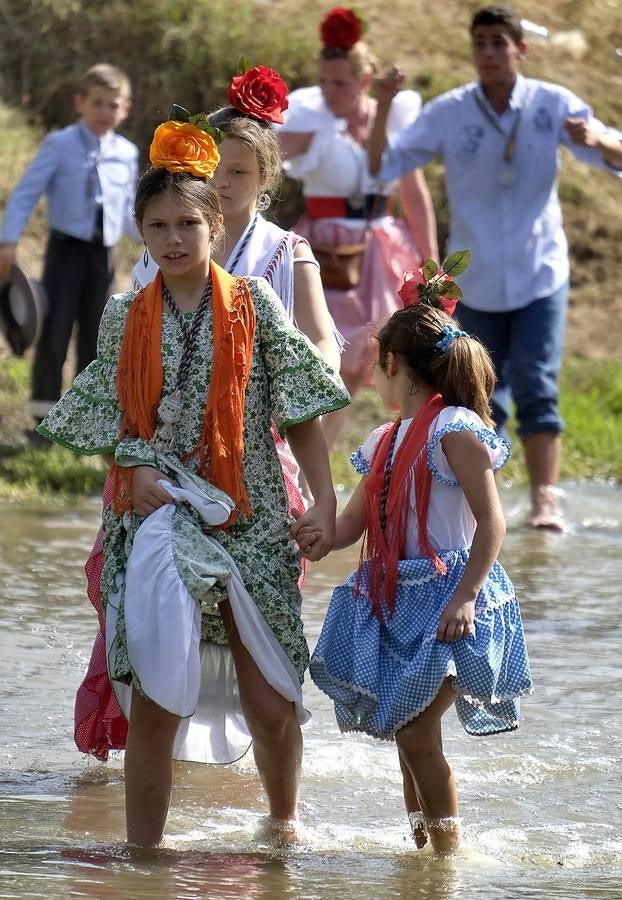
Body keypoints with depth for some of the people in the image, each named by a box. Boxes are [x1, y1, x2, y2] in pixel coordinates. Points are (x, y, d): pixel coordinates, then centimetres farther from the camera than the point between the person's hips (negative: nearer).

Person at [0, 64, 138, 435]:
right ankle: (45, 414, 1)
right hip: (67, 247, -4)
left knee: (94, 336, 9)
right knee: (54, 332, -6)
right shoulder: (60, 146, -6)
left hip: (103, 252, 4)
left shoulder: (126, 154, 8)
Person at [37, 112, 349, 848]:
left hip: (251, 523, -1)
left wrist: (325, 501, -10)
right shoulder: (124, 318, 4)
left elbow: (301, 416, -1)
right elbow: (110, 425, 9)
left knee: (271, 701, 3)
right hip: (156, 522, 1)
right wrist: (139, 469, -10)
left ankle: (284, 820, 30)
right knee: (154, 698, -1)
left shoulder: (253, 306, -1)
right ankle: (143, 849, 8)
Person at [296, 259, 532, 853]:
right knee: (407, 734, 10)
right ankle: (422, 845, 19)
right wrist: (311, 537, -6)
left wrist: (466, 596, -23)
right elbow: (352, 524, 14)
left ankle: (449, 846, -4)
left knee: (416, 732, -12)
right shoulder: (387, 441, 15)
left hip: (446, 605, -8)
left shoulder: (455, 430, -11)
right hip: (398, 602, 8)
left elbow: (492, 522, -16)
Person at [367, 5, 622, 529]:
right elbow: (382, 167, -7)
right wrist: (382, 109, -24)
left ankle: (545, 500, -20)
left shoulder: (552, 105, -6)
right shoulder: (448, 113, -6)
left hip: (541, 276, -1)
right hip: (477, 283, 1)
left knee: (536, 389, -14)